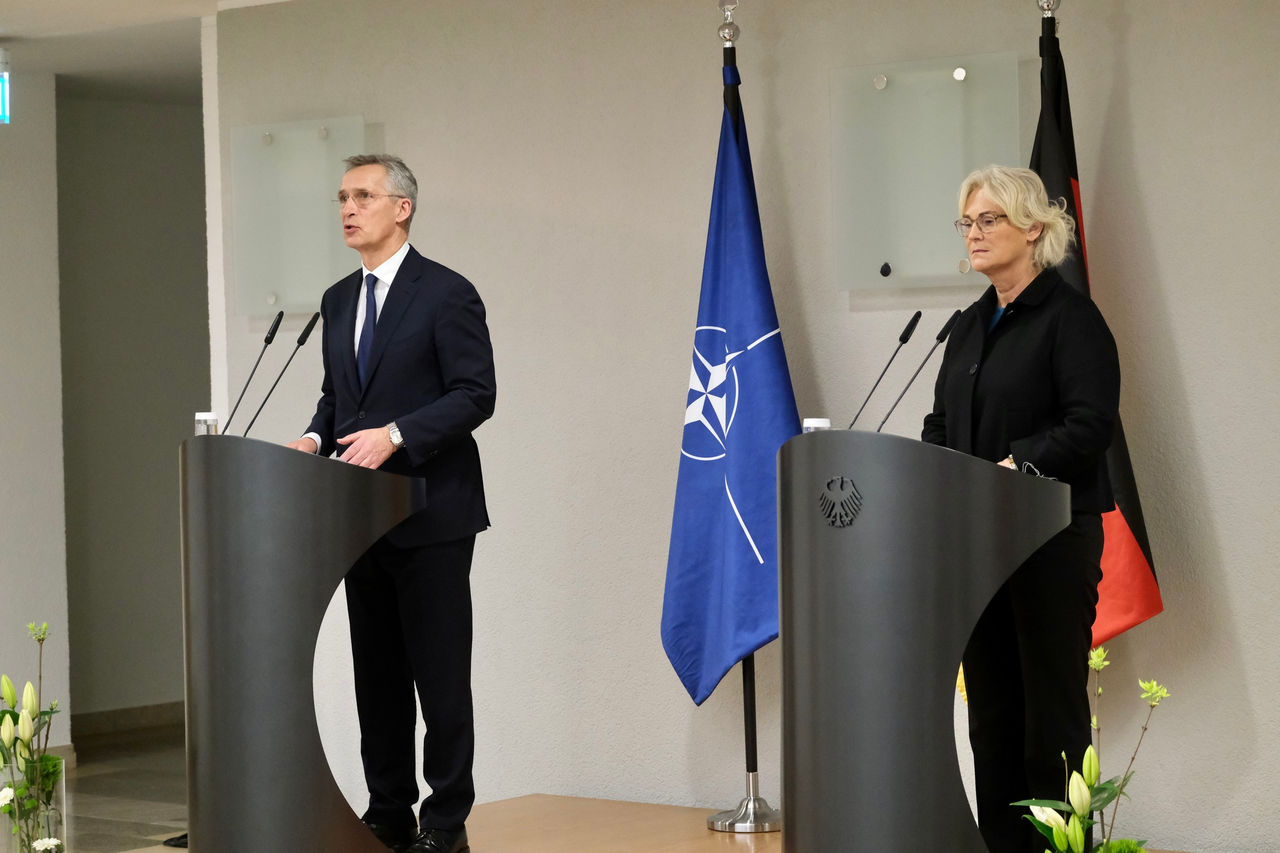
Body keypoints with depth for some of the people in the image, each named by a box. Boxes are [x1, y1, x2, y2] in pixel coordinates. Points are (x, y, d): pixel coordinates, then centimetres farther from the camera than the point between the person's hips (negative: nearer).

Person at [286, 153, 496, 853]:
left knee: (441, 675, -2)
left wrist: (396, 435, -22)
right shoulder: (338, 300, 15)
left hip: (430, 512, -7)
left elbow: (475, 394, -12)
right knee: (377, 674, 10)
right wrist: (318, 437, 1)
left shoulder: (446, 294, -7)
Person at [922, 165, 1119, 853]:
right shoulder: (970, 326, 17)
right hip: (975, 538, 7)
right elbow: (942, 424, 20)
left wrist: (1020, 466, -25)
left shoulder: (1070, 318, -7)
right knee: (991, 707, 9)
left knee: (1052, 710, -4)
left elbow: (1090, 425, -16)